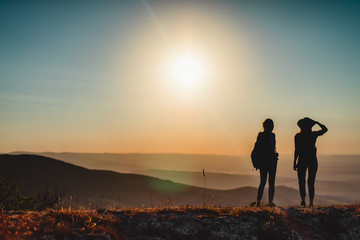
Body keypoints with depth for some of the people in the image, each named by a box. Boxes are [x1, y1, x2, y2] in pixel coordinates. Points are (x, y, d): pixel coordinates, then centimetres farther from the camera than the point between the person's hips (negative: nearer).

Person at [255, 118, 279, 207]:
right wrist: (275, 154, 2)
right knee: (271, 182, 5)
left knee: (262, 182, 11)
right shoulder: (272, 135, -10)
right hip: (271, 160, -4)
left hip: (262, 161, 5)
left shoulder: (260, 135, 4)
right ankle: (270, 202, 4)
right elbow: (271, 149, -17)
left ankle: (258, 202, 4)